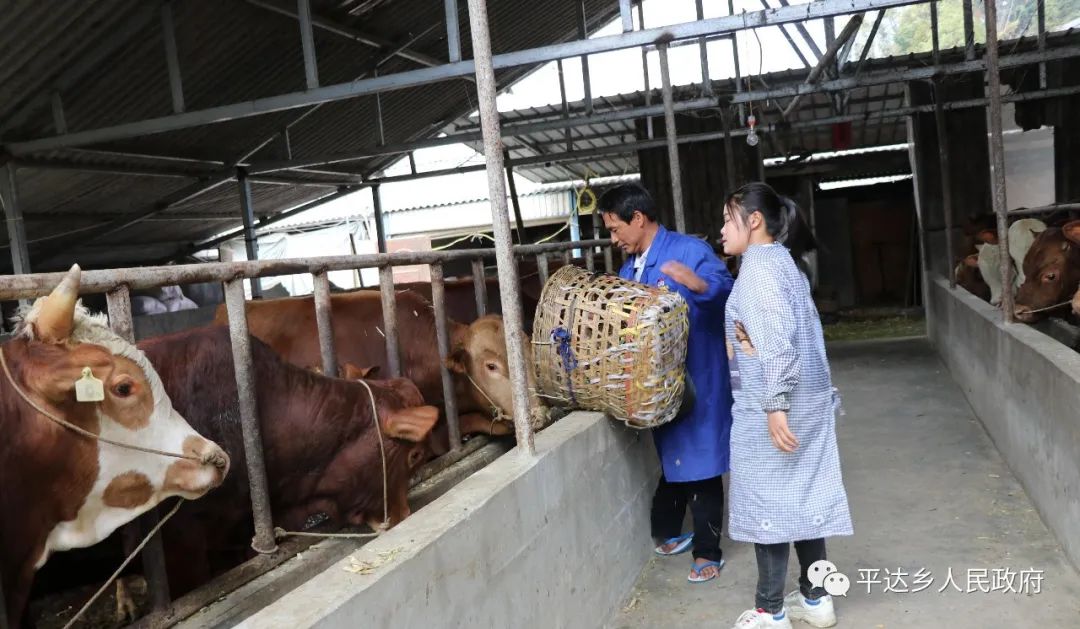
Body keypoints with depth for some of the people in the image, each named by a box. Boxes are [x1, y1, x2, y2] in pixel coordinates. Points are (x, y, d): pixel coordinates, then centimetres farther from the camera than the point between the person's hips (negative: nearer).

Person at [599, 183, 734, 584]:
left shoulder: (690, 250, -13)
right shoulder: (629, 267, 11)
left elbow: (728, 291, -26)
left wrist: (699, 284, -45)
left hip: (697, 382, -7)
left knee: (700, 464, 3)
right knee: (670, 460, 20)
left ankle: (708, 552, 16)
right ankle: (670, 533, 36)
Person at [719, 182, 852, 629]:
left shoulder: (759, 264, -14)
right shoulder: (779, 260, 15)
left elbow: (776, 339, -23)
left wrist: (774, 404, -26)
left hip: (767, 406, -9)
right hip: (805, 400, 9)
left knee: (767, 502, 0)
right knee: (802, 497, 15)